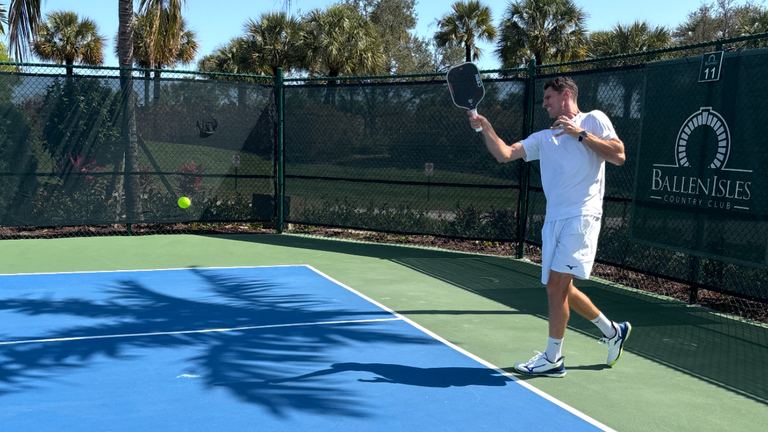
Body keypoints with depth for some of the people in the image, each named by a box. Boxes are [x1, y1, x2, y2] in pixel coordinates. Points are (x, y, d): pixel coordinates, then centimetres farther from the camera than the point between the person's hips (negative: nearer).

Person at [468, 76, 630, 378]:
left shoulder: (593, 120, 6)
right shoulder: (543, 138, 18)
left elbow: (619, 156, -7)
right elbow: (505, 154, 8)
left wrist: (580, 133, -11)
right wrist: (485, 128, -5)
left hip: (581, 216, -7)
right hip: (554, 220, 7)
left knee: (556, 285, -11)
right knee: (560, 289, 10)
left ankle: (553, 359, 0)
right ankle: (612, 331, 30)